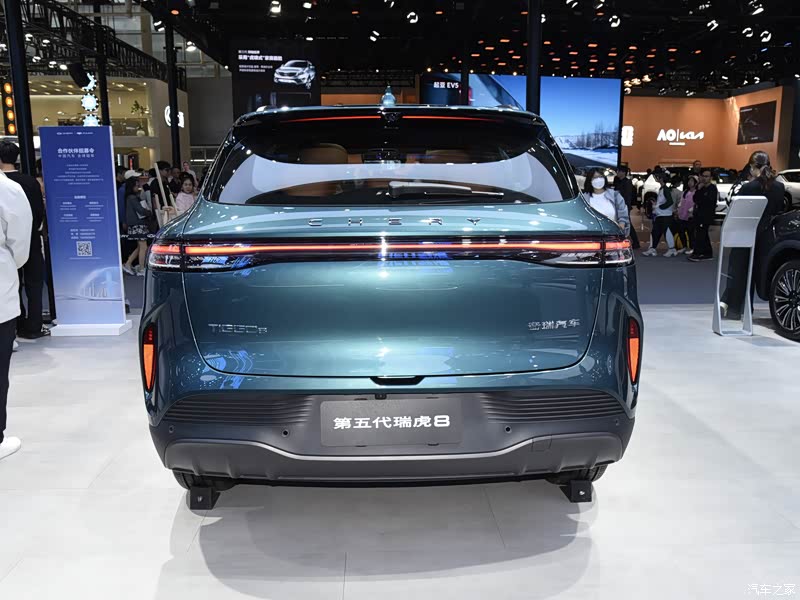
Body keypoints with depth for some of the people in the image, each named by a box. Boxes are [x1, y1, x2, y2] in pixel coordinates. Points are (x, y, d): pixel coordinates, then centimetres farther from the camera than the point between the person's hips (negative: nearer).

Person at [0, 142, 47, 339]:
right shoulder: (31, 181, -8)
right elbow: (40, 212, -5)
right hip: (31, 240, 1)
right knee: (34, 284, 8)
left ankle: (19, 326, 15)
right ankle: (33, 327, 9)